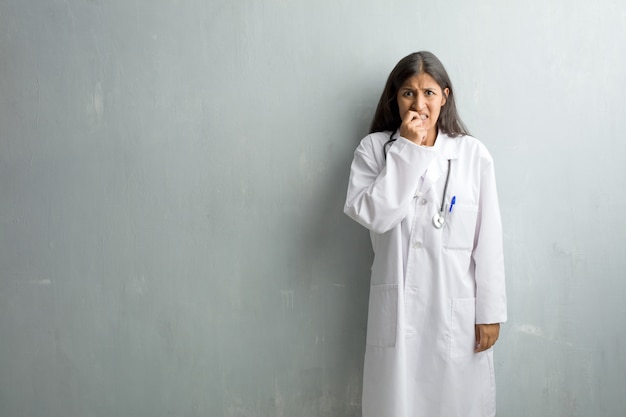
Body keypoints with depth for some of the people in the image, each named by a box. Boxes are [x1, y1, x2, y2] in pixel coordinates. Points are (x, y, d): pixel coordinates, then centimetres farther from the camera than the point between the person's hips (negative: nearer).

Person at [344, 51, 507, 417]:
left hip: (457, 310, 0)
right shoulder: (374, 149, 0)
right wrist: (408, 150, -14)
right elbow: (372, 215, -15)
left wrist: (490, 312, -1)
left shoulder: (473, 154, -2)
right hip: (397, 309, 1)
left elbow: (488, 240, -1)